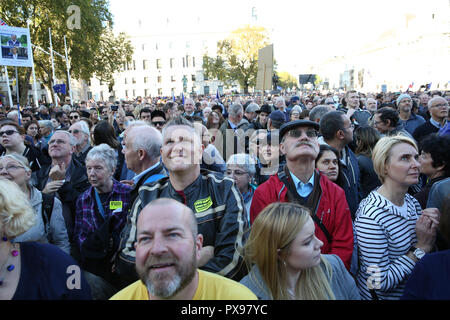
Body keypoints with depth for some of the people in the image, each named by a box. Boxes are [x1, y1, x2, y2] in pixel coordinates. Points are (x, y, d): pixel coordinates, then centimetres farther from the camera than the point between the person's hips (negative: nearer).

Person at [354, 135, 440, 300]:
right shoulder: (371, 216, -28)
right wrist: (421, 248, -22)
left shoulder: (412, 202, -5)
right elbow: (380, 283, -26)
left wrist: (431, 232, -13)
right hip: (379, 295, -6)